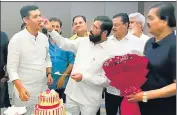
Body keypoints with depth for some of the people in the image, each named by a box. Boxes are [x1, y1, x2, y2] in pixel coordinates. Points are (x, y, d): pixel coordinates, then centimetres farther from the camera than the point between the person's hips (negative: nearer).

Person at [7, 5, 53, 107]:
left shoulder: (44, 38, 4)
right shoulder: (17, 39, -13)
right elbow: (12, 68, -13)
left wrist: (49, 73, 1)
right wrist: (20, 89, -22)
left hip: (43, 87, 5)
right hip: (25, 89, -5)